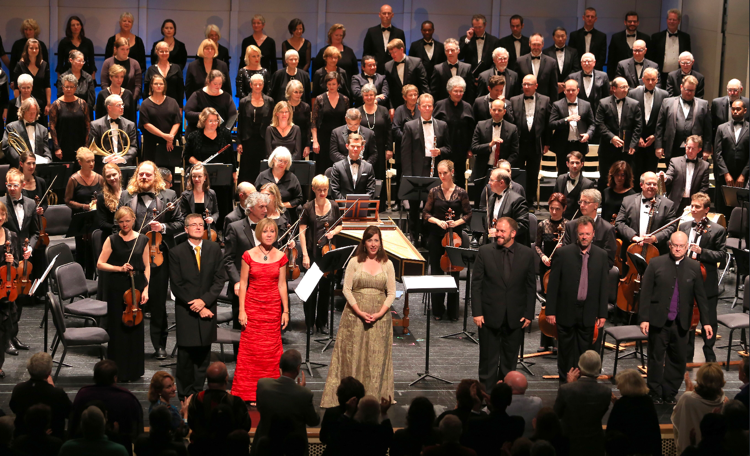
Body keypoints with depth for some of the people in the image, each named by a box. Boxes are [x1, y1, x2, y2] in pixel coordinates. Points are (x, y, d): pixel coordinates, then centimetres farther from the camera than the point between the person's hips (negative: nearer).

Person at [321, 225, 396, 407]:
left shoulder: (387, 264, 5)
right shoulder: (355, 262, 1)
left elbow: (391, 293, 3)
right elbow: (346, 289, -3)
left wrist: (380, 313, -10)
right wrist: (359, 312, -13)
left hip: (380, 316, 1)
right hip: (355, 315, -1)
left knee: (377, 357, 2)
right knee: (353, 356, -2)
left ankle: (376, 397, 8)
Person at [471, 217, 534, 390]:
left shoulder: (526, 254, -1)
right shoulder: (485, 251, -3)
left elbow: (531, 286, 3)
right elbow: (476, 284, -2)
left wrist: (528, 314, -2)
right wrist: (477, 312, -8)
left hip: (515, 317, 1)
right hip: (490, 316, -1)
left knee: (509, 360, 11)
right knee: (488, 359, 6)